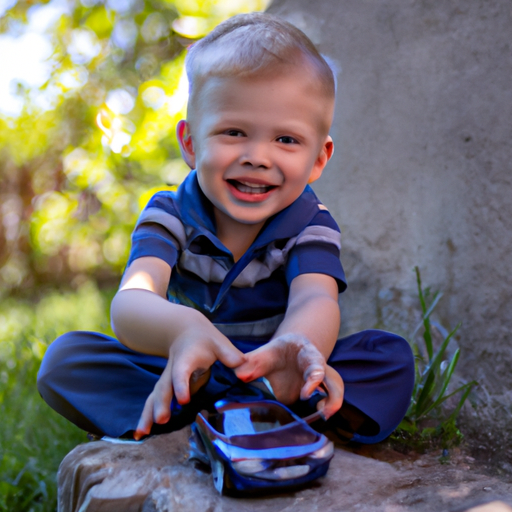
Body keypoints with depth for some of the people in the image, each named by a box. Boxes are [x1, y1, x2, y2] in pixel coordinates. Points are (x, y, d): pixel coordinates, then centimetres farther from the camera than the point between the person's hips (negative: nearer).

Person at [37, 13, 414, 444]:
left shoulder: (309, 224, -9)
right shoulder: (170, 217, -10)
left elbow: (316, 302, -29)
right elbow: (129, 304, -28)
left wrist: (296, 345, -56)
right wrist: (180, 328, -54)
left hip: (270, 376, 1)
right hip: (175, 374, 0)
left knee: (393, 358, -23)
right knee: (65, 358, -17)